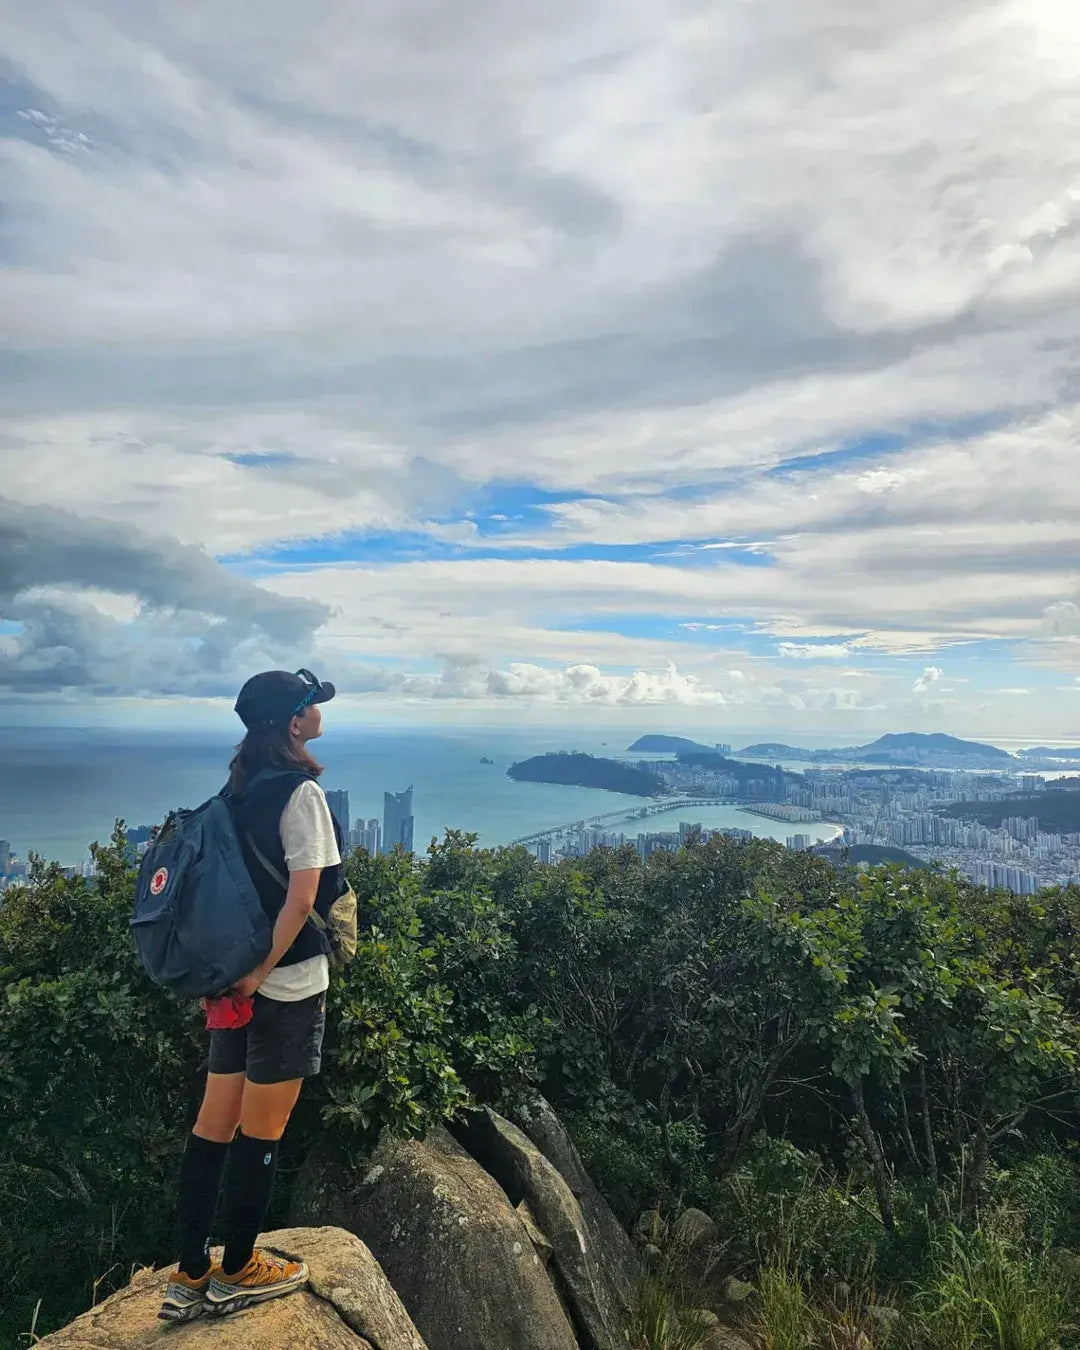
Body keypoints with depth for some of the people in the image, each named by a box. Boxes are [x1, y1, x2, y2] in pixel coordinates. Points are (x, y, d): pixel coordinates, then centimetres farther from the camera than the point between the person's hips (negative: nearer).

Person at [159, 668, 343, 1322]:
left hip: (240, 977, 8)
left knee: (216, 1122, 16)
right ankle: (237, 1273, 28)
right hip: (288, 983, -8)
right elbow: (302, 897, -23)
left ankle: (190, 1277, 30)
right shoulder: (301, 791, -18)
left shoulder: (240, 785, 7)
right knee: (262, 1130, 9)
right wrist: (258, 972, -14)